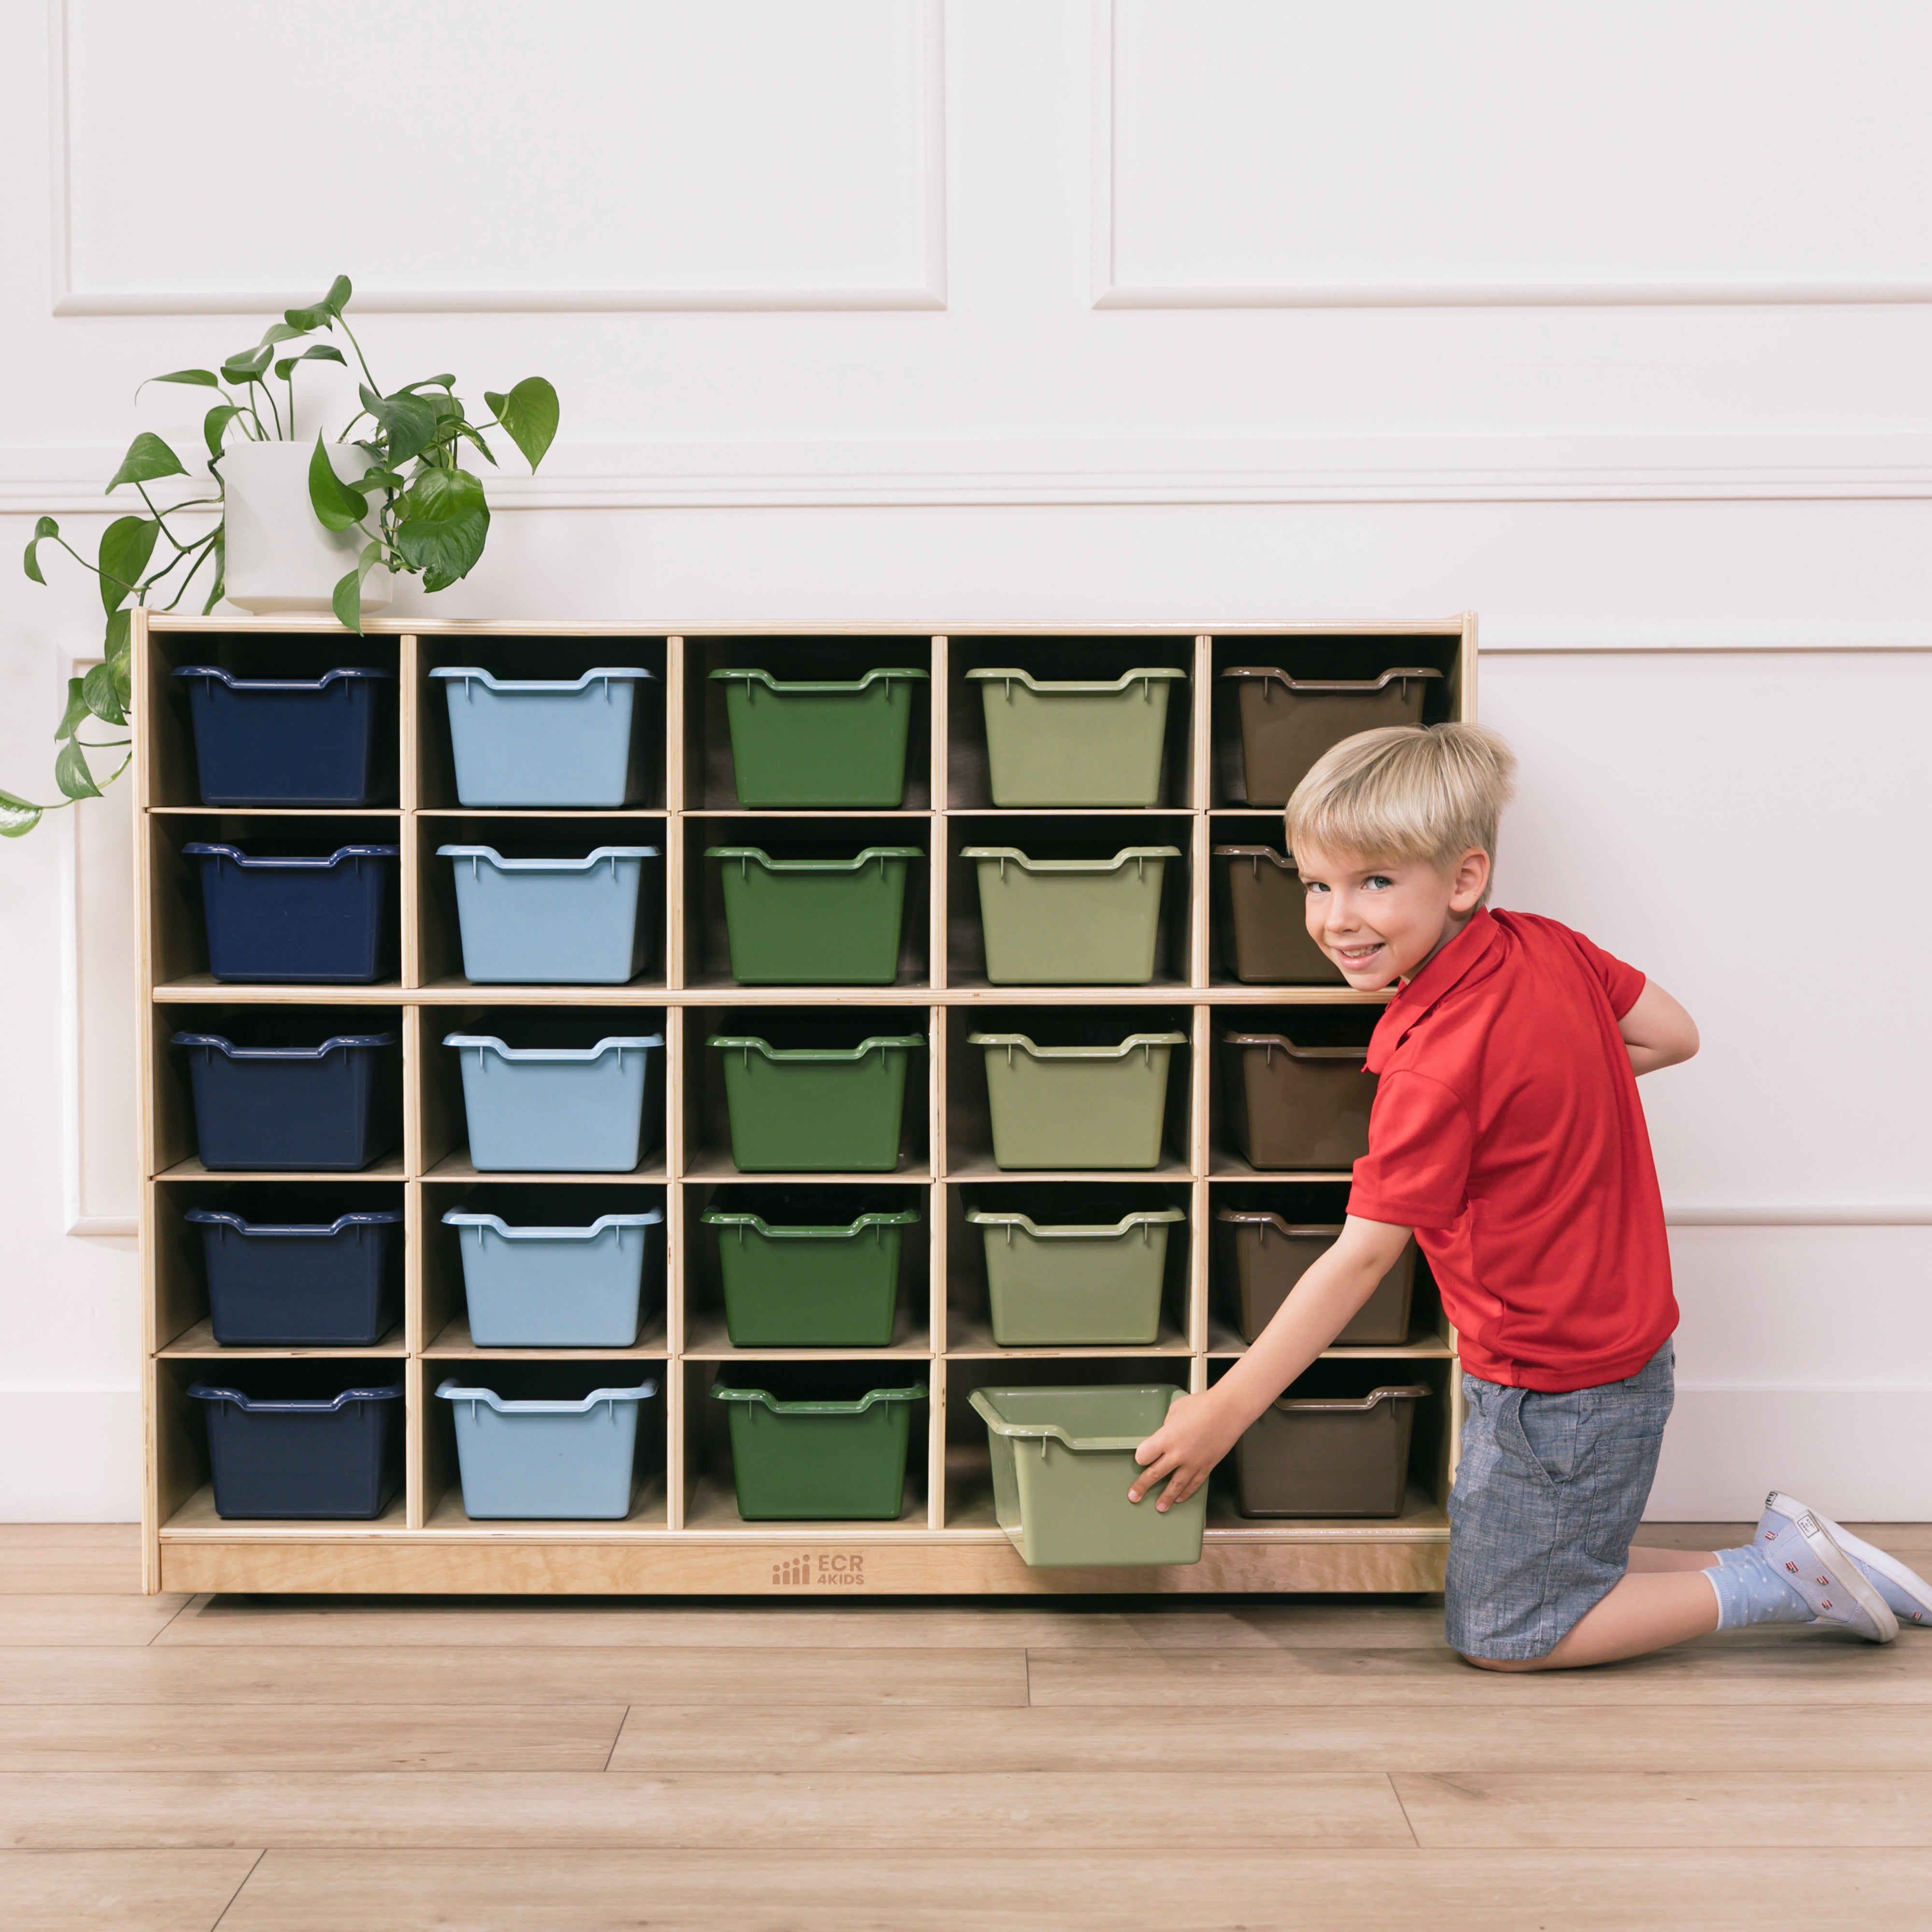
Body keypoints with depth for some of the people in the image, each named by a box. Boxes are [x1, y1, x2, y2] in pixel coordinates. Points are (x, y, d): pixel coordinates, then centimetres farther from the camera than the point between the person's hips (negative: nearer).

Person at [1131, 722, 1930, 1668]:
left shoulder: (1436, 1064, -27)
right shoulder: (1546, 946, -5)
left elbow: (1359, 1260, -24)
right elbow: (1675, 1036, 8)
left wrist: (1223, 1412, -18)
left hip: (1554, 1394, -8)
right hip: (1622, 1349, 9)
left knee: (1500, 1636, 9)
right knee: (1554, 1569, 22)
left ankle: (1776, 1578, 8)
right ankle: (1780, 1556, 17)